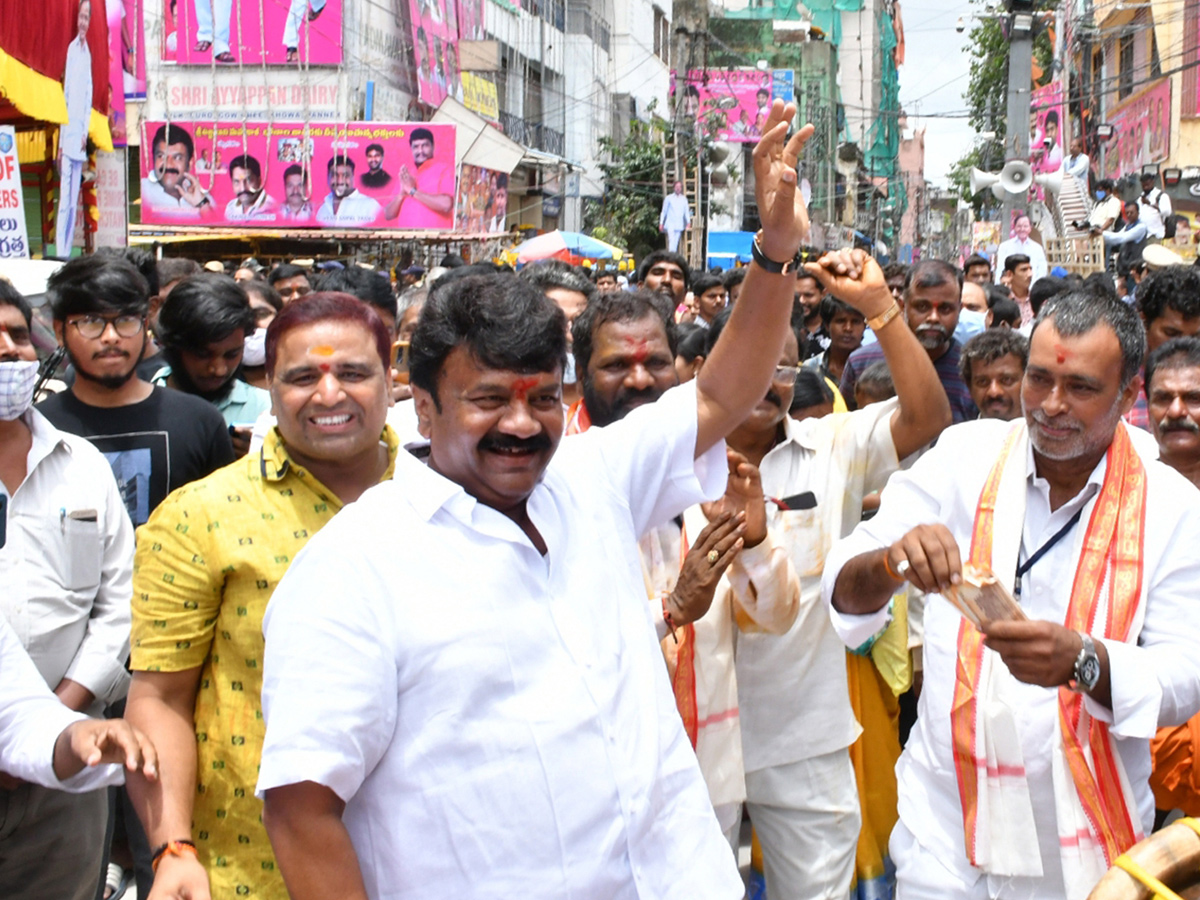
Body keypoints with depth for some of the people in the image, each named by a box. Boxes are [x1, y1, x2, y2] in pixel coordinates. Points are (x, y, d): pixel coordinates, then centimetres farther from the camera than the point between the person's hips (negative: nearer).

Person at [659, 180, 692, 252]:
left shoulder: (684, 199, 10)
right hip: (670, 223, -3)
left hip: (679, 225, 3)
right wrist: (661, 223, 4)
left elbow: (686, 211, 9)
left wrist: (688, 222, -6)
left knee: (676, 243, 3)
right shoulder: (668, 198, 4)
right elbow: (664, 211, 8)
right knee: (671, 241, -17)